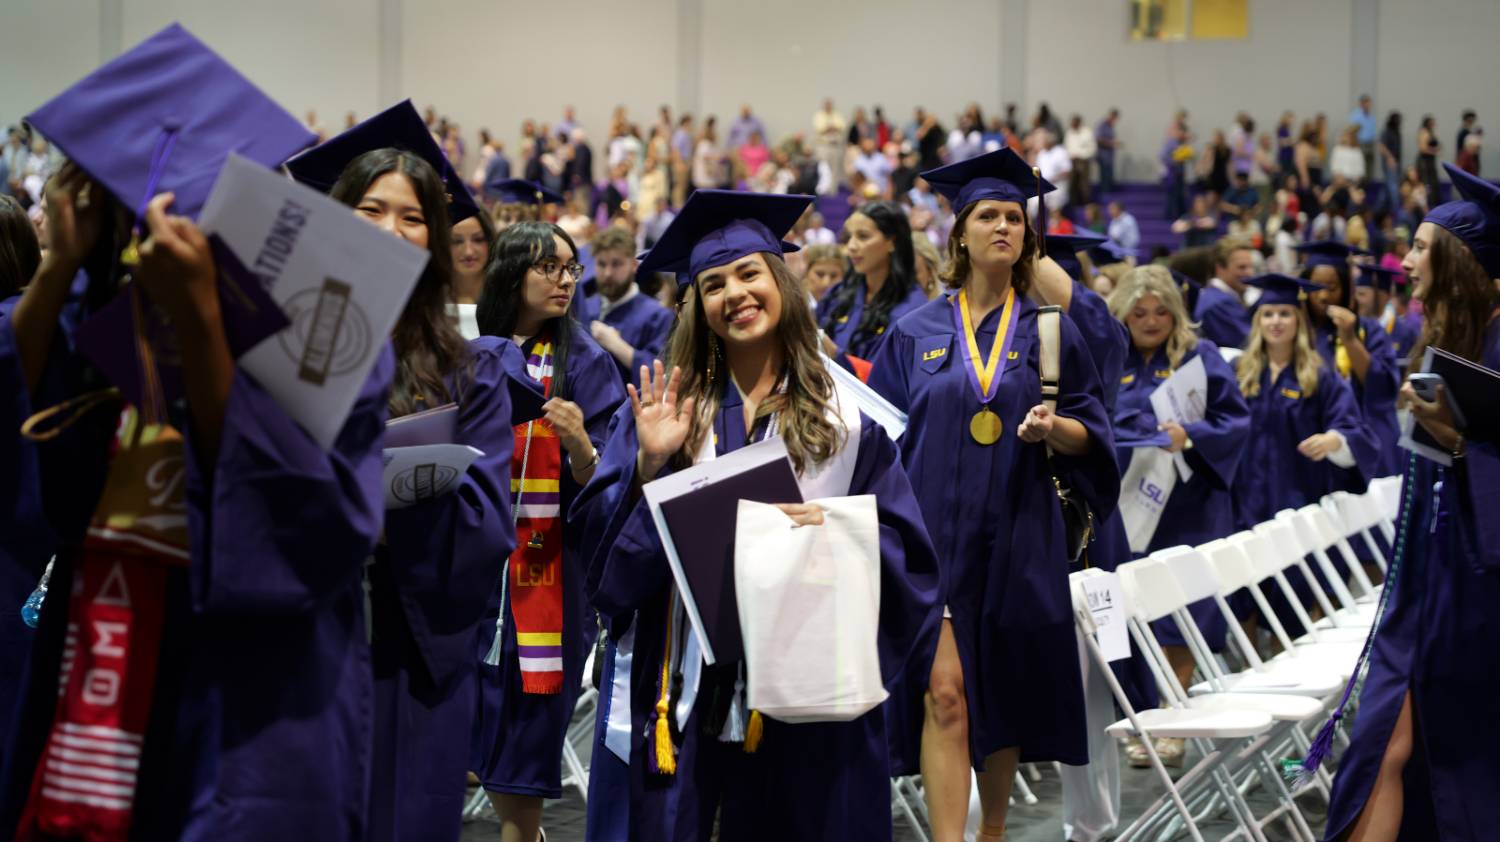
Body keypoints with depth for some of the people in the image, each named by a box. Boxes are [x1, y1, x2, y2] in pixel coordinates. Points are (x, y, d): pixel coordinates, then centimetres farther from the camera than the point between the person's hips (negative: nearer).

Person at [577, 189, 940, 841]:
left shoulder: (845, 414, 3)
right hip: (678, 683, 1)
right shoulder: (663, 404, 6)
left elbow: (903, 547, 1)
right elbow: (602, 535, 1)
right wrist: (649, 465, -14)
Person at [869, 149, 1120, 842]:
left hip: (1017, 542, 1)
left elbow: (1092, 432, 4)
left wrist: (1056, 429, -17)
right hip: (934, 535, -1)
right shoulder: (915, 334, 5)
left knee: (1004, 690, 10)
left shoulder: (1050, 332, 5)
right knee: (944, 693, -10)